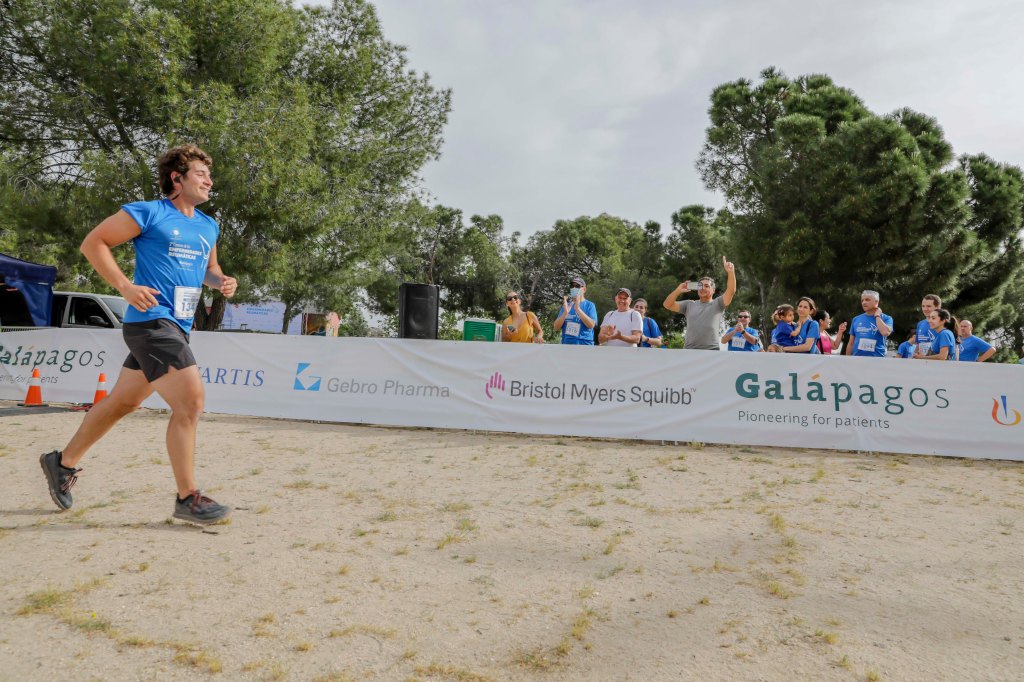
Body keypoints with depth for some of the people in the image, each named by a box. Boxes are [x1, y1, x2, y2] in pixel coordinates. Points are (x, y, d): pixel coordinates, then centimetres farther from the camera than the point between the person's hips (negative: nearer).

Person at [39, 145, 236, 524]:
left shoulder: (209, 227, 16)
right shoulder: (148, 213, -5)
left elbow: (209, 268, 27)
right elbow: (93, 243, -3)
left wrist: (221, 281, 3)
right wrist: (125, 287, -14)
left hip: (177, 326, 8)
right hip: (151, 320, -8)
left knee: (123, 401, 19)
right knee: (190, 401, -16)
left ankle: (63, 463, 39)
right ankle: (187, 498, -6)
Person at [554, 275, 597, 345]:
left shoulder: (589, 305, 4)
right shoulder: (566, 306, 13)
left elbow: (591, 325, -12)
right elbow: (556, 328, 5)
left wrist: (577, 308, -17)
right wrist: (565, 312, -11)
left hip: (584, 345, -4)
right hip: (566, 346, 4)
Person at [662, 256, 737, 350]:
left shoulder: (717, 304, 8)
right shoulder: (689, 305, 16)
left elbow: (731, 291, -8)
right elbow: (667, 305, 10)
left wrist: (730, 272, -22)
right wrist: (678, 290, -4)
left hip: (711, 351, -3)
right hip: (689, 351, 3)